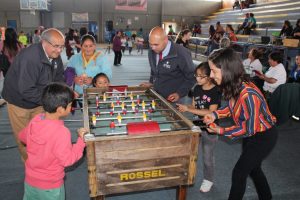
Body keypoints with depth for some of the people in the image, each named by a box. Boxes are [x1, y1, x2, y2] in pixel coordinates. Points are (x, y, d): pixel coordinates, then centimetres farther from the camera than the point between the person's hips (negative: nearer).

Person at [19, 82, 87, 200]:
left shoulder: (35, 120, -11)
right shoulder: (62, 132, -32)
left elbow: (22, 137, 8)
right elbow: (67, 160, -26)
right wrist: (81, 141, -20)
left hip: (29, 180, 6)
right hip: (50, 186, -5)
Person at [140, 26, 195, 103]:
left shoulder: (181, 54, -19)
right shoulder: (152, 52, 0)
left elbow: (191, 76, -10)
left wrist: (179, 94, -15)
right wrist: (151, 82, 8)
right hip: (156, 95, 5)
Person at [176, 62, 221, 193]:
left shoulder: (216, 92, -19)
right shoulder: (197, 88, 0)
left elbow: (211, 112, -25)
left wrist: (188, 109, -27)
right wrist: (185, 108, -15)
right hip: (197, 125, 6)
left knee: (207, 156, 11)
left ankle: (208, 180, 34)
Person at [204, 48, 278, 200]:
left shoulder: (248, 95, -38)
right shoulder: (234, 86, -14)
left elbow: (249, 130, -28)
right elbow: (233, 106, 6)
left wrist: (221, 131, -21)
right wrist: (215, 114, -10)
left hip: (263, 136, -8)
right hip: (251, 134, 8)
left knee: (239, 172, 1)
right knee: (253, 168, 25)